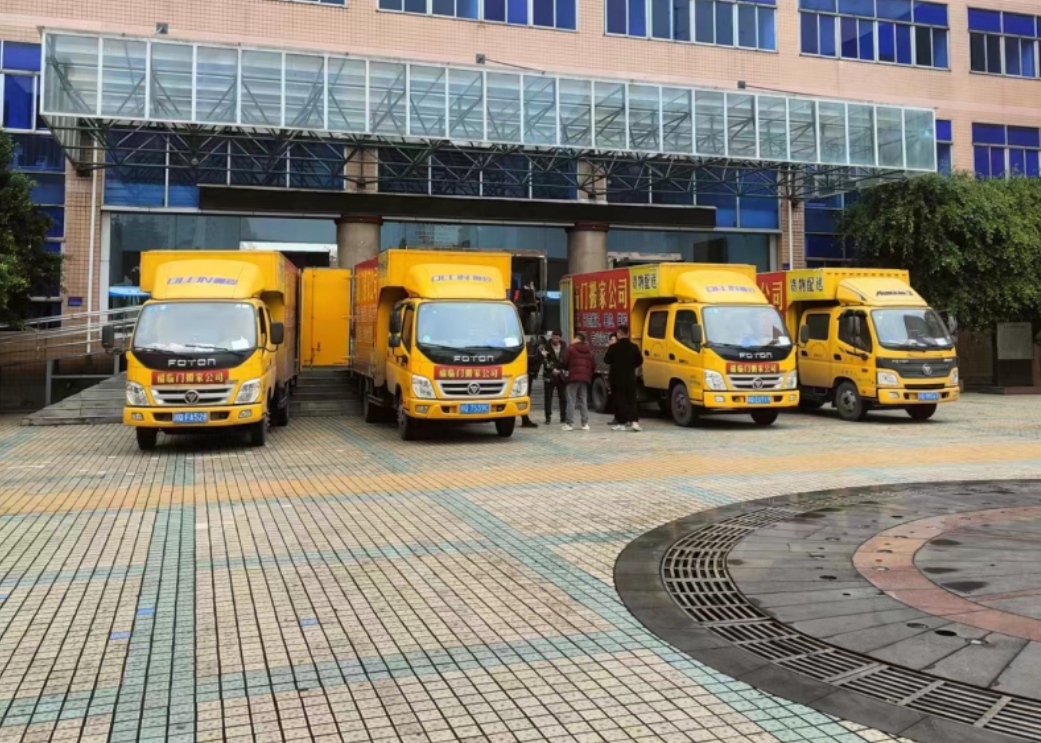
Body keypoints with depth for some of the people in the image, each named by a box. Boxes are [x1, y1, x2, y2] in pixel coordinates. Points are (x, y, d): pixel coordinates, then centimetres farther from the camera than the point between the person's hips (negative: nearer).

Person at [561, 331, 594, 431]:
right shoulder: (589, 350, 14)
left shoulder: (571, 348, -2)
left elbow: (565, 363, -3)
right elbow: (593, 365, 9)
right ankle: (585, 423, 6)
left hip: (574, 377, -5)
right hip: (585, 378, 5)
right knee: (584, 401, 10)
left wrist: (568, 369, 18)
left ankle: (569, 423, -8)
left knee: (571, 401, -4)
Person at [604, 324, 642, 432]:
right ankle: (634, 421, -6)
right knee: (632, 400, 7)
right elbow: (639, 361, 5)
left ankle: (623, 423, 3)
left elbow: (607, 360, -4)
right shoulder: (633, 347, 0)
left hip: (617, 378, -2)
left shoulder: (614, 347, -10)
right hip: (630, 378, 2)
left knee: (620, 400, 4)